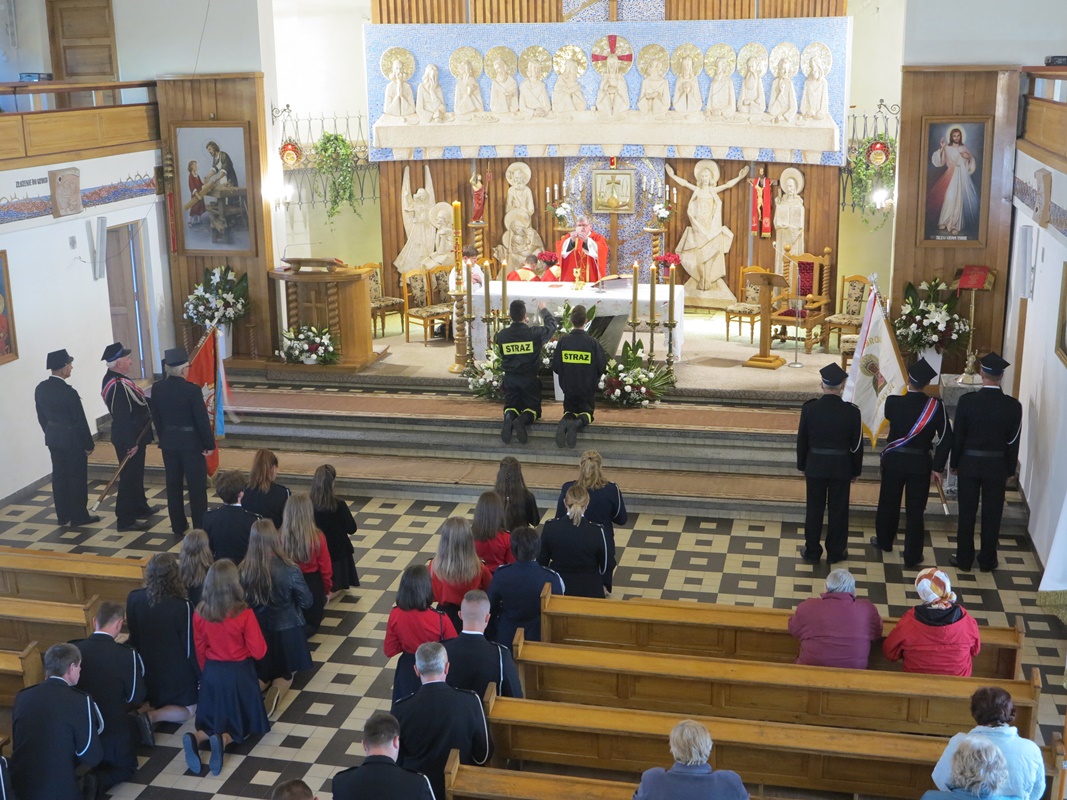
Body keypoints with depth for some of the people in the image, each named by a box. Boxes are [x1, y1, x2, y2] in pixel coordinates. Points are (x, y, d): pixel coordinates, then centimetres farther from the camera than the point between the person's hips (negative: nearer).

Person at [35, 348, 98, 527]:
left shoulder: (41, 389, -3)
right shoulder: (68, 392, -25)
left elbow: (41, 416, 8)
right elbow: (80, 421, -18)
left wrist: (50, 434, 20)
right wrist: (89, 444, -8)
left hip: (53, 439, 7)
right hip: (72, 440, -7)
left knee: (59, 476, 15)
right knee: (77, 478, 5)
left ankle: (63, 515, 23)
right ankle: (79, 516, 13)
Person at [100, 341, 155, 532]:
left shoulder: (115, 378, 5)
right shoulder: (118, 386, -27)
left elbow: (134, 401, 17)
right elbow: (122, 418, -28)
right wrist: (131, 443, -24)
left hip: (133, 436, 10)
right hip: (129, 439, -10)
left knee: (135, 473, 23)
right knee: (130, 476, -1)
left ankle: (140, 507, 39)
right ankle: (125, 520, 7)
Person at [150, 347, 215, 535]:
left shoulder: (157, 388, -4)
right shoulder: (192, 389, -19)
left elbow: (156, 417, 5)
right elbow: (202, 419, -16)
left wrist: (164, 438, 17)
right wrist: (209, 444, -6)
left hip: (168, 443, 5)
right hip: (191, 442, -5)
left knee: (173, 485, 14)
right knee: (197, 486, 4)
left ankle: (178, 525, 22)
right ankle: (200, 527, 8)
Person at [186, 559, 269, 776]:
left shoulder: (200, 613, -9)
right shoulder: (244, 614, -21)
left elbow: (200, 651, 3)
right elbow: (258, 651, -14)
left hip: (211, 673, 4)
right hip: (239, 673, -4)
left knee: (214, 721, 20)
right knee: (243, 723, 14)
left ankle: (197, 738, -12)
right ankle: (224, 740, -17)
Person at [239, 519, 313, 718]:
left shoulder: (243, 571, -15)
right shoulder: (289, 569, -22)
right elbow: (306, 602, -9)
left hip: (256, 632, 2)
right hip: (286, 631, -2)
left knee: (260, 673, 26)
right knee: (285, 674, 22)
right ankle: (277, 691, -10)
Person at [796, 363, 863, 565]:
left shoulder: (809, 408, -11)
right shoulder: (852, 411, -13)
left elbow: (801, 440, -2)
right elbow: (857, 444, -5)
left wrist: (802, 466, 11)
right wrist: (856, 471, 8)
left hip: (815, 466, 1)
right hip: (841, 467, -1)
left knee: (814, 509, 12)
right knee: (838, 510, 13)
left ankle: (812, 552, 21)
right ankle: (835, 552, 24)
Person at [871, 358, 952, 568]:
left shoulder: (893, 402, -14)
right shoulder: (936, 405, -14)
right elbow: (946, 438, -13)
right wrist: (937, 467, -6)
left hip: (894, 460, 1)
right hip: (921, 463, 0)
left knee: (888, 503, 20)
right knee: (915, 510, 7)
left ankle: (884, 541, 39)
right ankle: (912, 556, 13)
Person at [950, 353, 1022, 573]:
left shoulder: (967, 400, -13)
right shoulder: (1013, 405, -11)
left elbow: (958, 435, -6)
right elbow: (1013, 442, -3)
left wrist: (955, 464, 6)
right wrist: (1010, 470, 9)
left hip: (969, 463, 0)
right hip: (997, 466, 1)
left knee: (967, 513, 10)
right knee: (992, 515, 12)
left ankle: (964, 559, 18)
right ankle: (987, 561, 21)